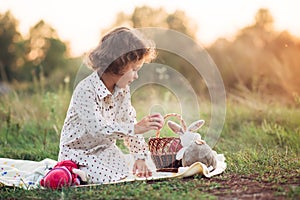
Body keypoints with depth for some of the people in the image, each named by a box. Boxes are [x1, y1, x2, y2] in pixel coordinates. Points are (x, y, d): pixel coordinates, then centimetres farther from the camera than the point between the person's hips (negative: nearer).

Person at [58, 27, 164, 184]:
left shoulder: (123, 90, -1)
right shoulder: (86, 90, -27)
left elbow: (129, 121, 3)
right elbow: (97, 128, -37)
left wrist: (139, 157, -4)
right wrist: (135, 128, -41)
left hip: (106, 149, 7)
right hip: (79, 151, -7)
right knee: (109, 181, -22)